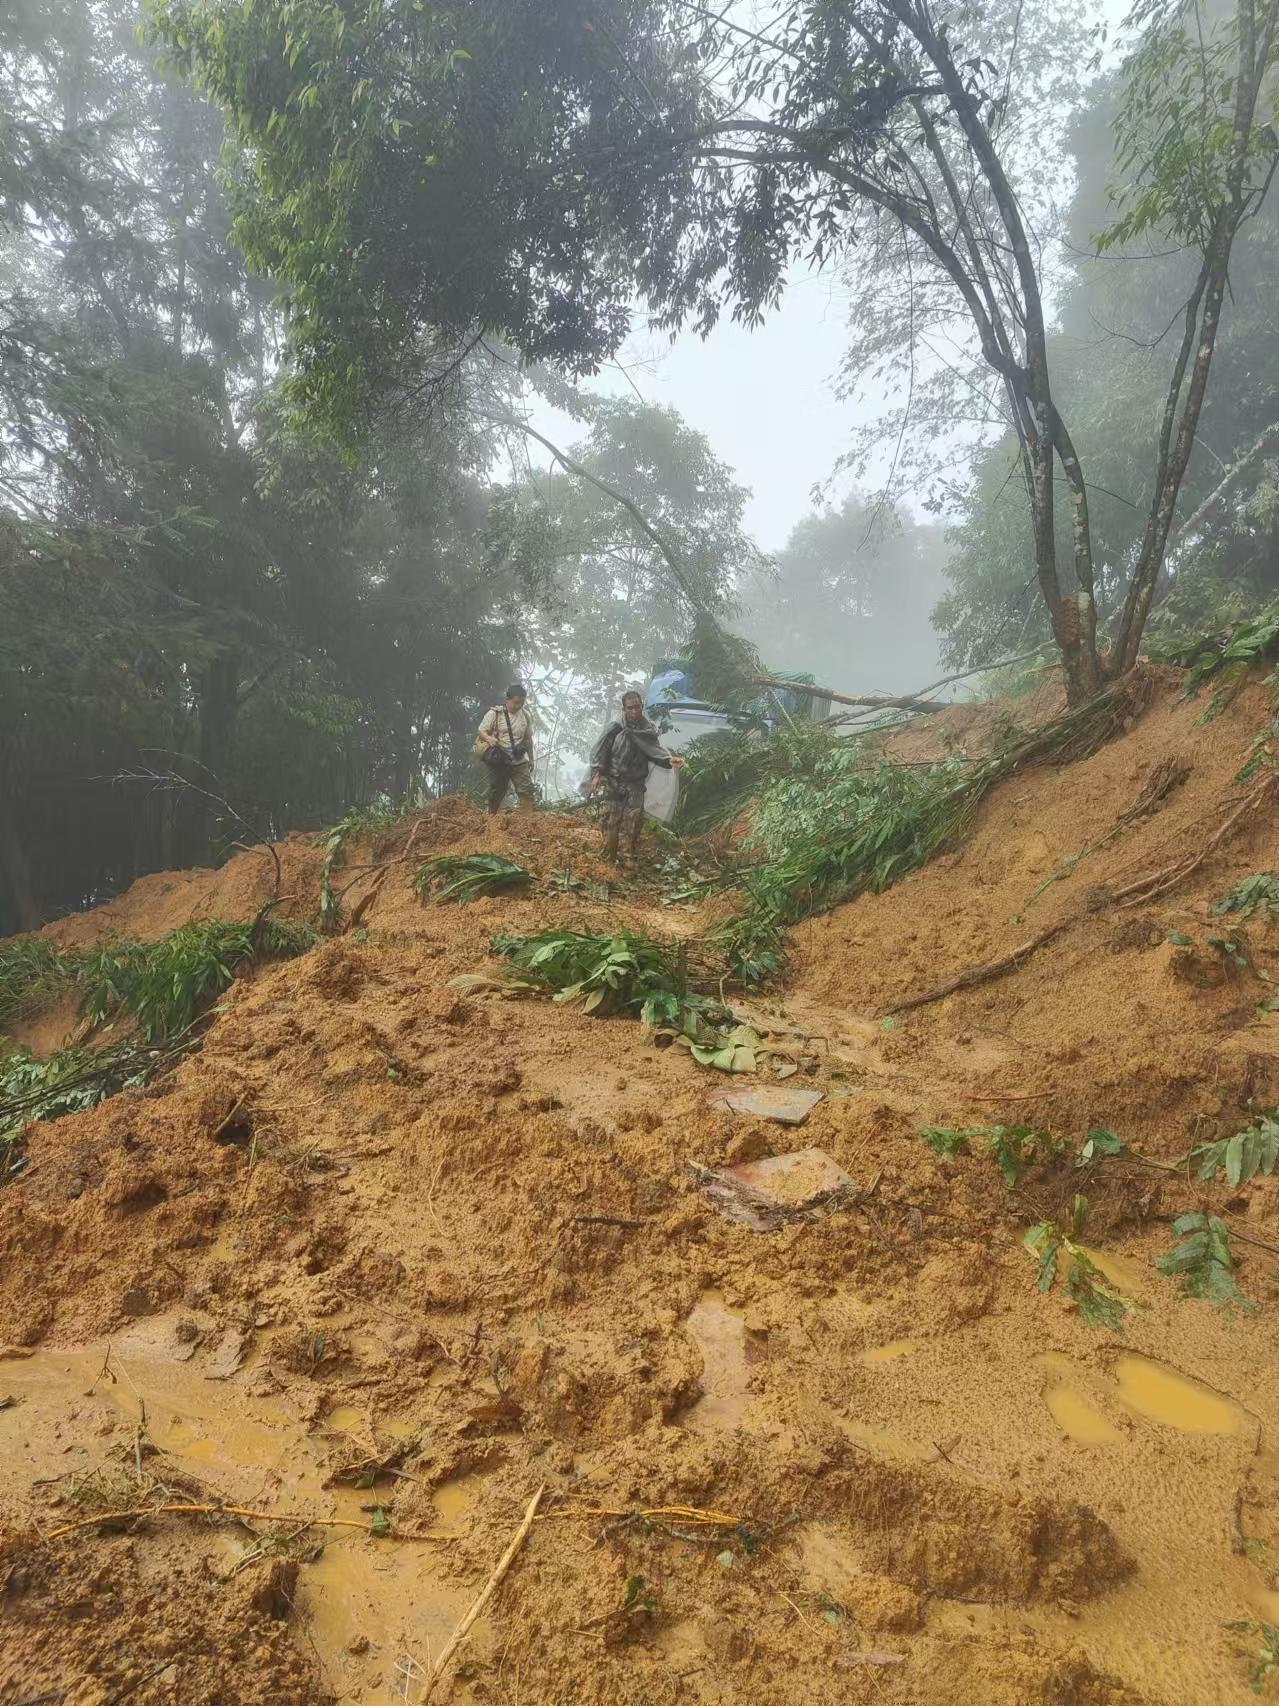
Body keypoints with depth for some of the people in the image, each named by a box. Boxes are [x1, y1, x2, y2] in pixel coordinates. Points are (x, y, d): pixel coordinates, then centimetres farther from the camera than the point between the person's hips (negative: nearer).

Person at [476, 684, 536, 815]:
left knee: (527, 791, -6)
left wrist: (531, 759, 18)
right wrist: (489, 738, -30)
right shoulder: (495, 713, -7)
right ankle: (492, 818, 19)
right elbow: (481, 731, -7)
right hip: (499, 761, -3)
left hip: (520, 762, 3)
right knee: (497, 791, 5)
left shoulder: (525, 715, 6)